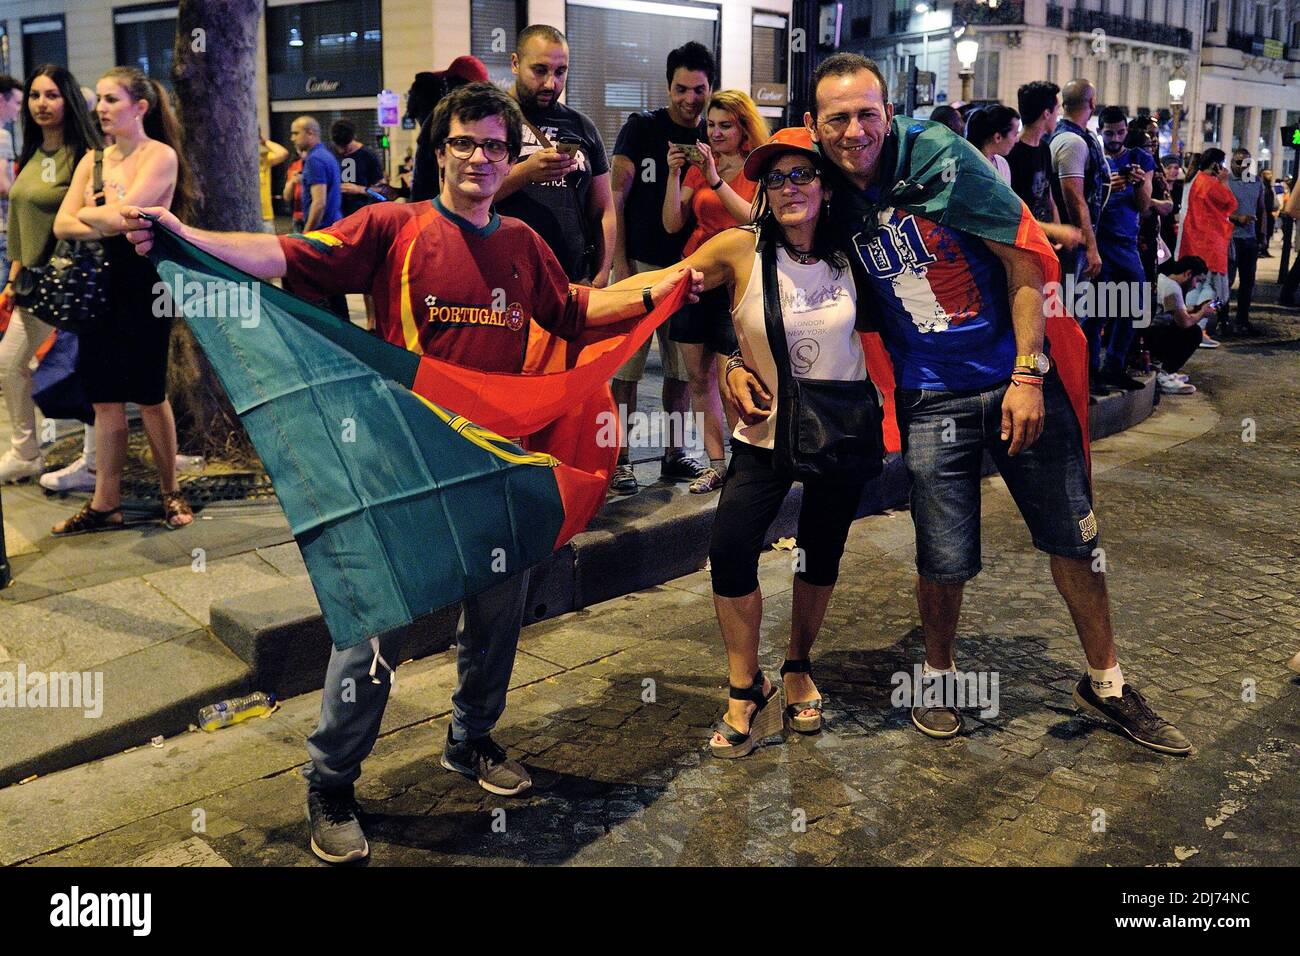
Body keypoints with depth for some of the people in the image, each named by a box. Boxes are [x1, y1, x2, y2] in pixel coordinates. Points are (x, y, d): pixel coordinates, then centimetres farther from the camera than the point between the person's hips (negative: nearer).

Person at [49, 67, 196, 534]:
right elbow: (62, 225, 0)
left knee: (149, 395, 2)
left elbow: (121, 215, -18)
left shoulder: (161, 156, -7)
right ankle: (105, 504, 13)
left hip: (142, 283, -6)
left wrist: (87, 214, 0)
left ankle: (171, 492, 20)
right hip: (98, 283, 6)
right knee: (104, 397, 7)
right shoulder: (92, 161, 11)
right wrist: (110, 224, -15)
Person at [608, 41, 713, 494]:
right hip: (639, 265, -4)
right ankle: (619, 459, 4)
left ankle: (675, 453, 22)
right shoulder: (641, 128, -2)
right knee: (626, 364, -3)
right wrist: (619, 264, -11)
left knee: (682, 366, 10)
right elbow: (614, 198, -5)